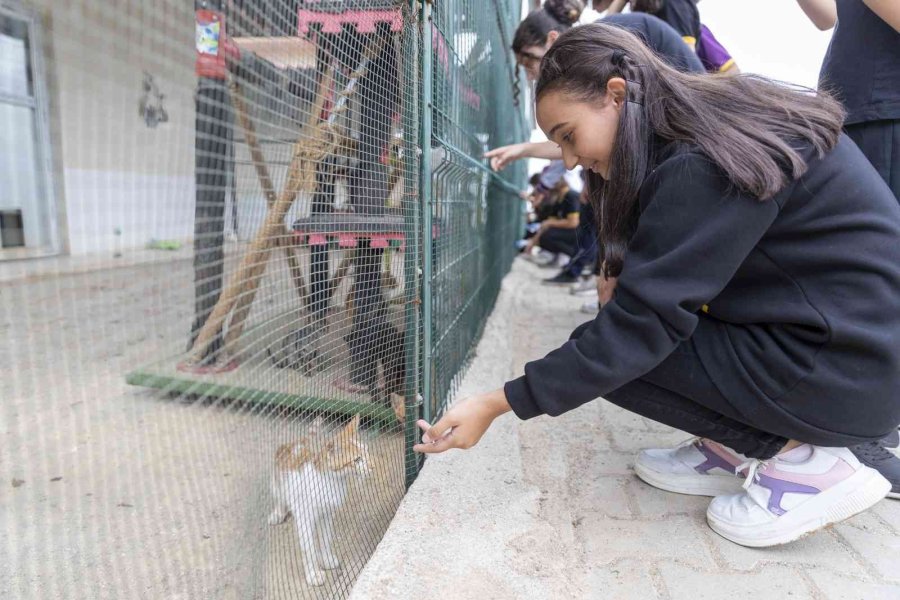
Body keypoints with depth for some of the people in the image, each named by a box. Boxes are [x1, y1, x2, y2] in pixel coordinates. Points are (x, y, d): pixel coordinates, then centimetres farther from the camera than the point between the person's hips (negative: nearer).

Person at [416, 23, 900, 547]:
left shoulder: (703, 164, -22)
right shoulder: (722, 121, 6)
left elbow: (643, 325, -24)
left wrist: (498, 405, -21)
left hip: (848, 371, -9)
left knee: (612, 350, -11)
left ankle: (802, 460, -3)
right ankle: (734, 451, 9)